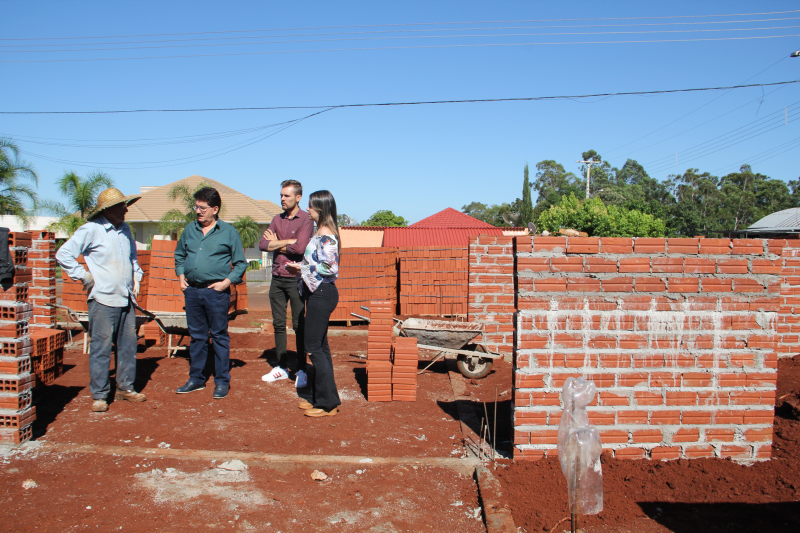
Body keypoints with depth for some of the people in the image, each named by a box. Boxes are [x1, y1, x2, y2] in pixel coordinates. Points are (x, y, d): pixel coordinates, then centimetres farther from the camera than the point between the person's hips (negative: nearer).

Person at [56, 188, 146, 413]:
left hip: (126, 299, 7)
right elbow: (64, 254, -8)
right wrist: (83, 276, -8)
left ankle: (125, 387, 23)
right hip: (103, 299, -6)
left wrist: (136, 276, 19)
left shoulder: (125, 229, 12)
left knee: (128, 344, 10)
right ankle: (99, 395, 8)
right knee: (101, 348, -2)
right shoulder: (91, 230, -8)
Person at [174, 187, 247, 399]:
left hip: (216, 291, -4)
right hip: (192, 290, 5)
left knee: (219, 337, 2)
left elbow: (240, 263, 1)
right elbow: (179, 255, 23)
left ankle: (222, 381, 11)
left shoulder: (229, 232, -1)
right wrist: (181, 276, 9)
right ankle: (196, 378, 24)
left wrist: (227, 282, -10)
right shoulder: (189, 230, 11)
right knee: (196, 336, 13)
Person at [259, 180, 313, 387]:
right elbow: (263, 245, 1)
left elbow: (300, 247, -19)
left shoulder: (305, 220, -5)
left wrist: (276, 243, -4)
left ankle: (301, 370, 9)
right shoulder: (277, 219, 13)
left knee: (299, 325, 0)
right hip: (277, 278, 6)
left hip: (295, 278, -6)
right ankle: (282, 367, 21)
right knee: (278, 324, 10)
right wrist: (288, 241, -10)